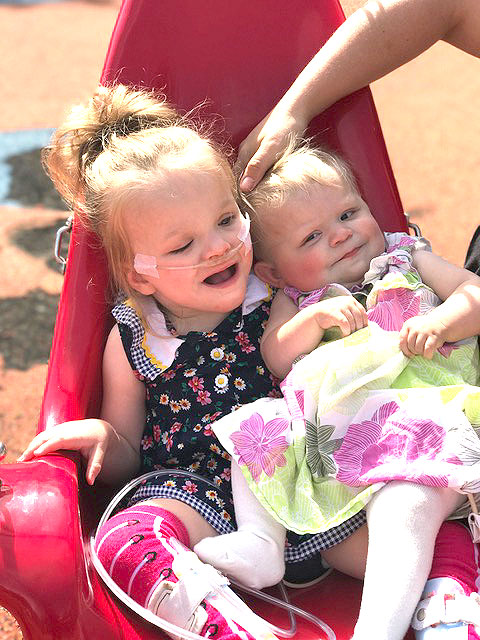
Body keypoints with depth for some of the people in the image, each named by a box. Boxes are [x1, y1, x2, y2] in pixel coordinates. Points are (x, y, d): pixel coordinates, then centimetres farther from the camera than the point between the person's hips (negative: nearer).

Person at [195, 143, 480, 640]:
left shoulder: (409, 259, 18)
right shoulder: (295, 299, 18)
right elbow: (276, 358, 3)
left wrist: (439, 324, -12)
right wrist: (316, 317, -14)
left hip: (422, 417, -4)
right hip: (330, 427, 4)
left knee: (406, 501, -31)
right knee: (257, 423, -8)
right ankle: (258, 539, -7)